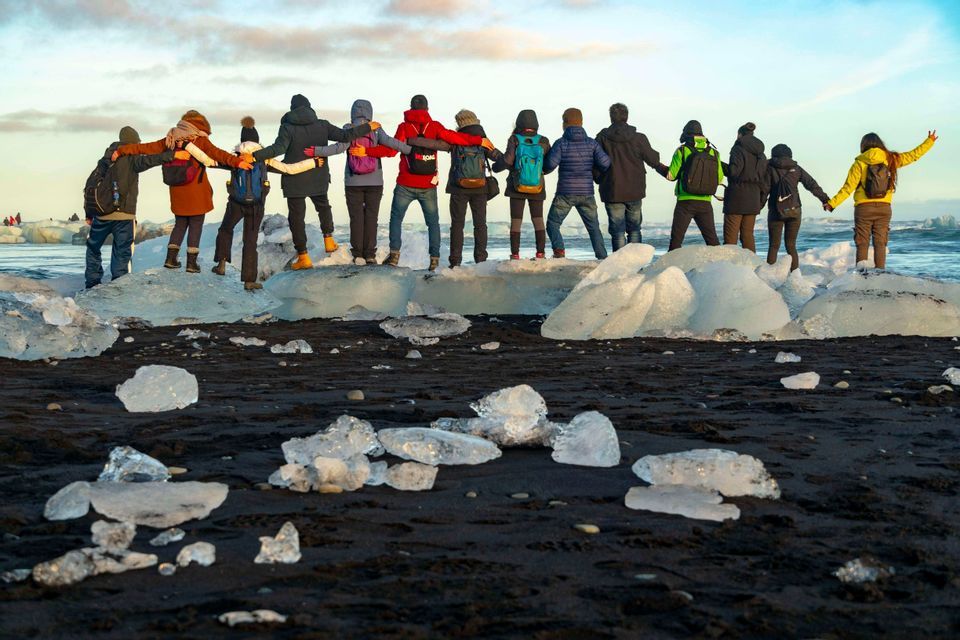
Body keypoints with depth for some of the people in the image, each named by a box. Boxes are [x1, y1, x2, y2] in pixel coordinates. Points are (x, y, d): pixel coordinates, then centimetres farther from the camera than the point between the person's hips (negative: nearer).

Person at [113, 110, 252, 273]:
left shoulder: (170, 140, 7)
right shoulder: (200, 141, -7)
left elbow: (145, 148, 10)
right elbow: (217, 153, -23)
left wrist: (121, 151, 19)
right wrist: (237, 161, -34)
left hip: (177, 193, 5)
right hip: (197, 193, -5)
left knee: (180, 224, 20)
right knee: (196, 225, 5)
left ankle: (171, 258, 14)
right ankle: (192, 262, 3)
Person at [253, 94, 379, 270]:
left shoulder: (288, 127, -11)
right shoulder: (322, 125, -2)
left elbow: (279, 148, -26)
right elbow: (344, 136, -6)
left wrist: (255, 156, -31)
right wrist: (367, 127, 4)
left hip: (295, 181, -4)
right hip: (319, 179, 4)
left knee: (296, 216, 3)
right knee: (323, 206, 31)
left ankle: (303, 257, 1)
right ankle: (328, 239, 28)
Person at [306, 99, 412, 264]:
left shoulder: (348, 129, -4)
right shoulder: (376, 129, -2)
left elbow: (341, 146, -17)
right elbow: (389, 142, -14)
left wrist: (316, 151, -17)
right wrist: (412, 150, -13)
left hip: (353, 182, 0)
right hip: (375, 182, 0)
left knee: (356, 218, 5)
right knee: (371, 217, 6)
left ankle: (358, 255, 2)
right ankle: (370, 255, 3)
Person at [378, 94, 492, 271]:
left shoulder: (404, 127, -3)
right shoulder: (434, 126, -1)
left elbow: (392, 149, -10)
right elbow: (452, 137, -9)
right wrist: (479, 141, -2)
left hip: (406, 185, -1)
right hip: (428, 186, 1)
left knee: (396, 218, 10)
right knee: (433, 222, 10)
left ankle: (394, 254, -2)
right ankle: (435, 258, 1)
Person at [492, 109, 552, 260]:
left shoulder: (515, 140, -9)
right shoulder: (543, 142, -4)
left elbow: (508, 159, -16)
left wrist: (496, 167, 2)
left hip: (517, 187, -1)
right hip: (537, 187, 1)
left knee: (516, 221, 4)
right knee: (538, 220, 10)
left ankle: (515, 254, 1)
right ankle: (541, 253, 4)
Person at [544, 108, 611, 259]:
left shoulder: (561, 143, -7)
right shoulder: (591, 143, 1)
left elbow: (551, 163, -17)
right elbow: (605, 162, -6)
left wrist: (544, 170, 5)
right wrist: (595, 169, 15)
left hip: (565, 193, -3)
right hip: (587, 193, 3)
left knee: (553, 223, 10)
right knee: (594, 227, 13)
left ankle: (559, 250, -12)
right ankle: (602, 258, 4)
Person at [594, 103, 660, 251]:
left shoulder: (602, 138, -5)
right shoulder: (639, 138, -4)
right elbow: (653, 160, 4)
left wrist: (599, 180, 14)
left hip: (612, 192, -1)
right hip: (635, 192, 1)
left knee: (617, 230, 1)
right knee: (634, 229, 14)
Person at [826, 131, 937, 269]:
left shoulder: (860, 163, -5)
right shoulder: (890, 159, 2)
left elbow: (848, 187, -9)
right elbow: (914, 155, 11)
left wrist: (832, 203, -4)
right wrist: (930, 142, 23)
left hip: (864, 208, -2)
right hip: (884, 208, 2)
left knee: (862, 244, 1)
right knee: (880, 244, 6)